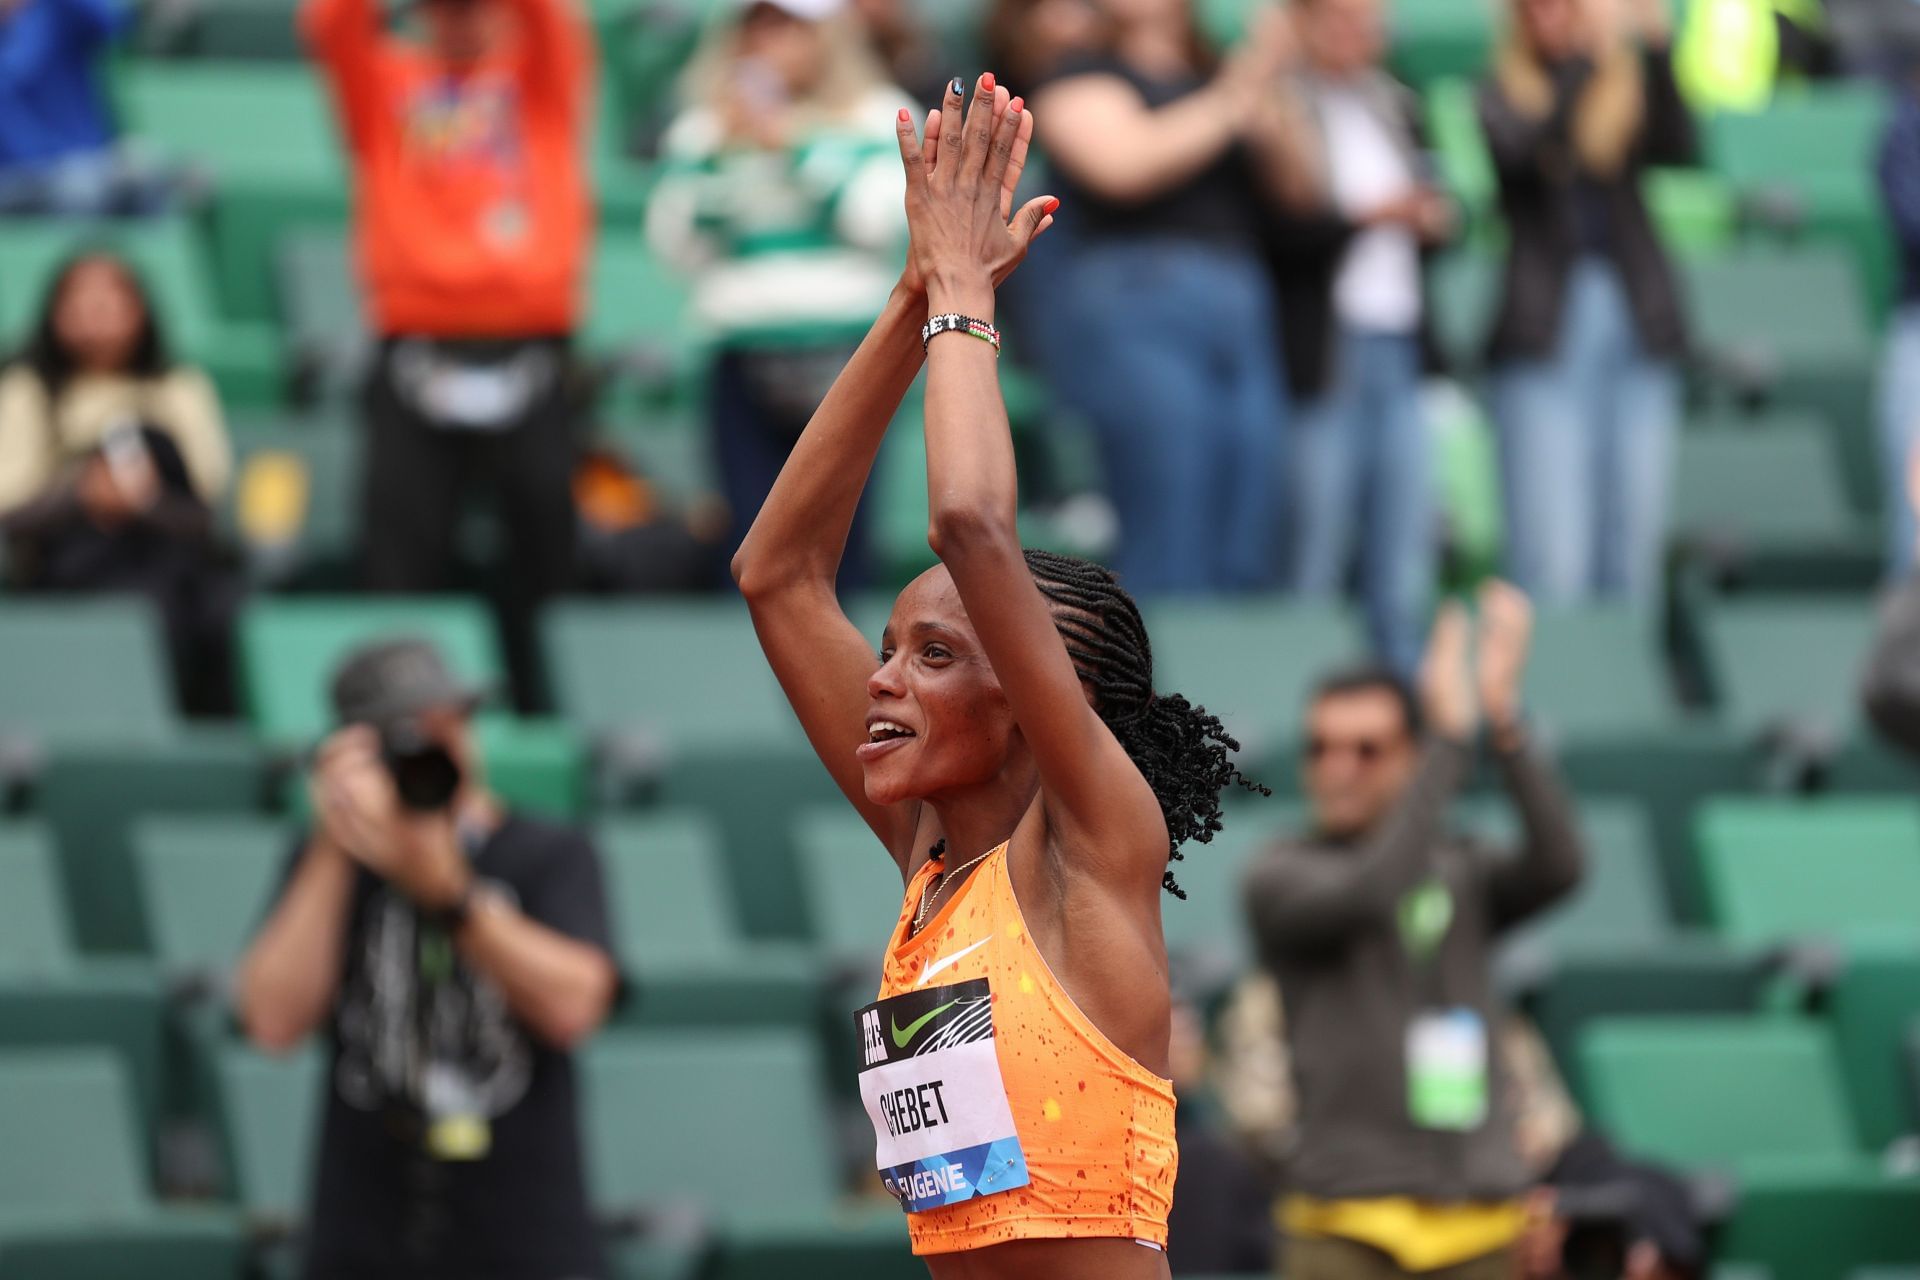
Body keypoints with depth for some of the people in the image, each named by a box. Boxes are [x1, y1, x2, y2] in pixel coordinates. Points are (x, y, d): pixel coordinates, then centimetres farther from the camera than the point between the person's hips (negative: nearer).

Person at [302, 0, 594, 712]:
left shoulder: (544, 75, 13)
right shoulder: (384, 83, 13)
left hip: (528, 353, 0)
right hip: (417, 353, 0)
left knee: (545, 566, 0)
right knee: (403, 572, -5)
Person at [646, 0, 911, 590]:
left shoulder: (875, 120, 9)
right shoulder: (709, 126, 15)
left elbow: (877, 215, -7)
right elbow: (677, 241, 7)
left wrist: (793, 142, -9)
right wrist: (712, 153, -5)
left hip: (843, 358, -2)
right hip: (745, 359, 3)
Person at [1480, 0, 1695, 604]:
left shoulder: (1630, 88, 10)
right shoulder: (1503, 93, 5)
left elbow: (1679, 148, -9)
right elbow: (1523, 150, -16)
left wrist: (1654, 49, -20)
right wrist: (1586, 57, -23)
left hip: (1636, 328, 3)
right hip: (1545, 338, -3)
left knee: (1633, 553, 3)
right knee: (1551, 564, -11)